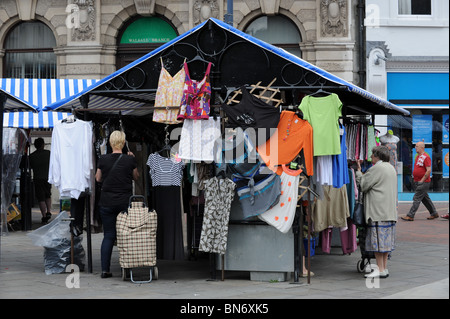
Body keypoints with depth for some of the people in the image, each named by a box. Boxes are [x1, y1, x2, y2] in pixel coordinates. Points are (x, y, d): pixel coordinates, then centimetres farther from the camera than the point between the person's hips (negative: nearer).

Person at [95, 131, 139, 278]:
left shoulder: (103, 159, -3)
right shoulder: (130, 159, -5)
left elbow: (98, 179, 9)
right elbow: (136, 177, 11)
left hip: (107, 203, 1)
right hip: (125, 202, -1)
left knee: (108, 236, 6)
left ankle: (105, 269, 1)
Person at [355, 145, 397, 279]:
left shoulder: (377, 168, -11)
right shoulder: (391, 168, 18)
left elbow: (363, 184, -9)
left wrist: (358, 171, 6)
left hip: (378, 211, -9)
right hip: (390, 212, 9)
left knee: (377, 239, -8)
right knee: (385, 240, 10)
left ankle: (380, 269, -9)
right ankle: (384, 268, 12)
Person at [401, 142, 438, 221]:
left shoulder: (426, 157, -14)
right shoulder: (417, 156, 14)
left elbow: (429, 170, -19)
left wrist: (422, 180, -18)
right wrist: (415, 179, 16)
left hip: (423, 182, -9)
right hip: (418, 182, 9)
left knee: (416, 198, -9)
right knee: (425, 198, 15)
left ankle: (410, 216, -9)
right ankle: (434, 213, 25)